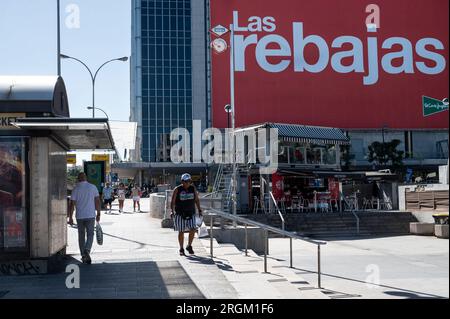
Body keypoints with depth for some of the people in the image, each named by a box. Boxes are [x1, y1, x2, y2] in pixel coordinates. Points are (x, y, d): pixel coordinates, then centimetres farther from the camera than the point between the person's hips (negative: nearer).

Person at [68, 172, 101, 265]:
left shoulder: (76, 189, -2)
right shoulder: (93, 187, 0)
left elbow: (72, 204, -4)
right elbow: (97, 201, 0)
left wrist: (70, 217, 1)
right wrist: (98, 214, 8)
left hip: (80, 216, 0)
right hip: (90, 215, 0)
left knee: (81, 236, 12)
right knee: (90, 234, 7)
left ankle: (83, 256, 16)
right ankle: (87, 250, -17)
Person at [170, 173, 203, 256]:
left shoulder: (193, 188, 5)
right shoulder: (177, 190, -5)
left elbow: (196, 200, 14)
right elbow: (173, 202, -6)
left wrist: (199, 210, 9)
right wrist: (172, 211, -18)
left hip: (191, 213, 2)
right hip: (180, 214, -2)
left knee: (193, 230, -9)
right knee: (181, 232, 4)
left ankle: (189, 246, 12)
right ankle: (181, 249, 17)